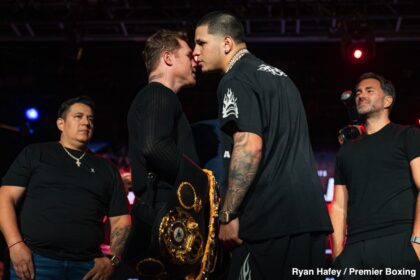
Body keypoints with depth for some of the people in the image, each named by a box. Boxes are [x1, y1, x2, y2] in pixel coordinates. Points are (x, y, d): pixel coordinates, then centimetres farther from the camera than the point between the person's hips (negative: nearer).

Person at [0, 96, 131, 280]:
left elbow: (120, 219, 14)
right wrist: (15, 244, -11)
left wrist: (112, 259, -1)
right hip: (34, 260, -2)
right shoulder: (35, 154, 11)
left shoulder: (106, 169, 18)